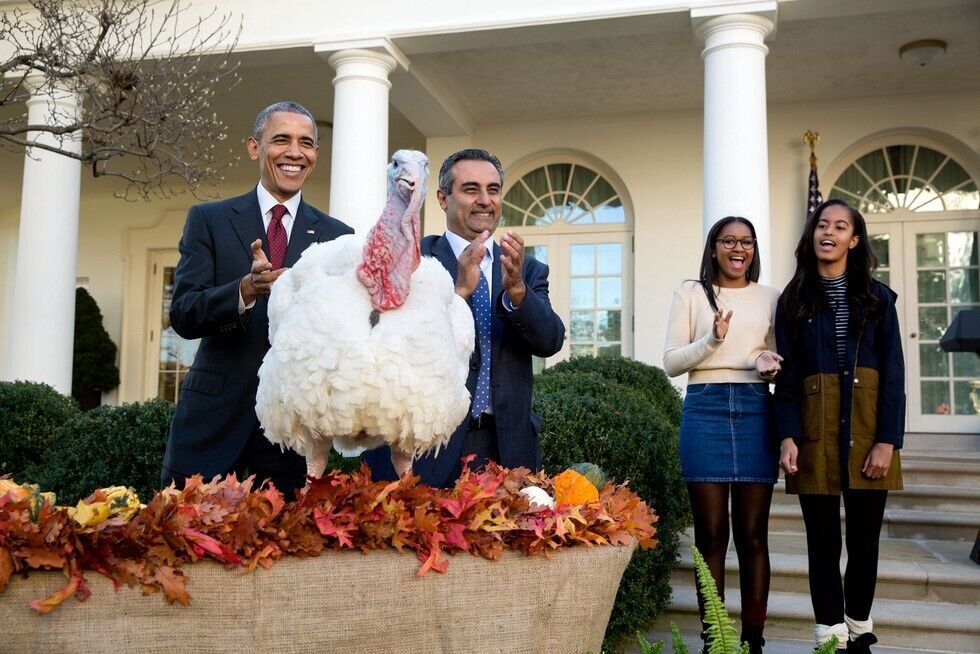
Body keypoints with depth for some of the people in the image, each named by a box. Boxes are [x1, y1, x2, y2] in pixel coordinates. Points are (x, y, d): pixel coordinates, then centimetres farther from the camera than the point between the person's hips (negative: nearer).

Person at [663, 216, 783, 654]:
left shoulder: (769, 297, 13)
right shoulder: (691, 292, 7)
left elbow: (779, 357, 19)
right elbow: (671, 362, 2)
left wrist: (769, 364, -4)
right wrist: (712, 340, -14)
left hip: (755, 412, 2)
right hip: (705, 410, -2)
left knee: (753, 533, 4)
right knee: (711, 532, 2)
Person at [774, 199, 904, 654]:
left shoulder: (877, 297, 7)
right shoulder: (794, 300, 8)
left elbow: (893, 374, 1)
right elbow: (787, 376, 3)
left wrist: (887, 441, -9)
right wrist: (788, 437, -9)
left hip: (867, 431, 0)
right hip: (816, 432, 0)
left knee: (864, 540, 8)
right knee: (823, 542, 3)